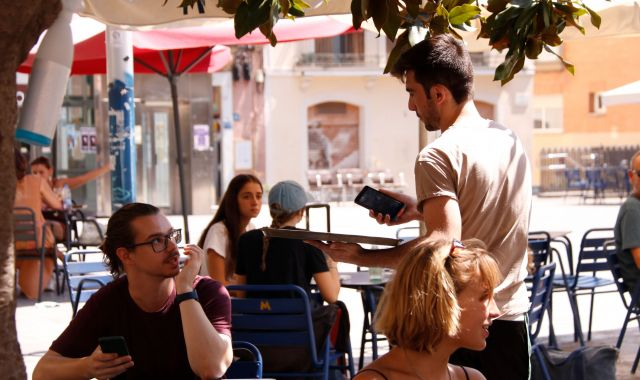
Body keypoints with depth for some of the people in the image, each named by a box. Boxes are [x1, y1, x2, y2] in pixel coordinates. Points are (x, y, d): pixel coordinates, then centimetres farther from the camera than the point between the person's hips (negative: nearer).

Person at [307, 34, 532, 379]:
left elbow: (444, 243, -25)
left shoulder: (437, 157, -15)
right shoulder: (510, 140, 10)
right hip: (512, 318, 7)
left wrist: (361, 257, -20)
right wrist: (421, 210, 16)